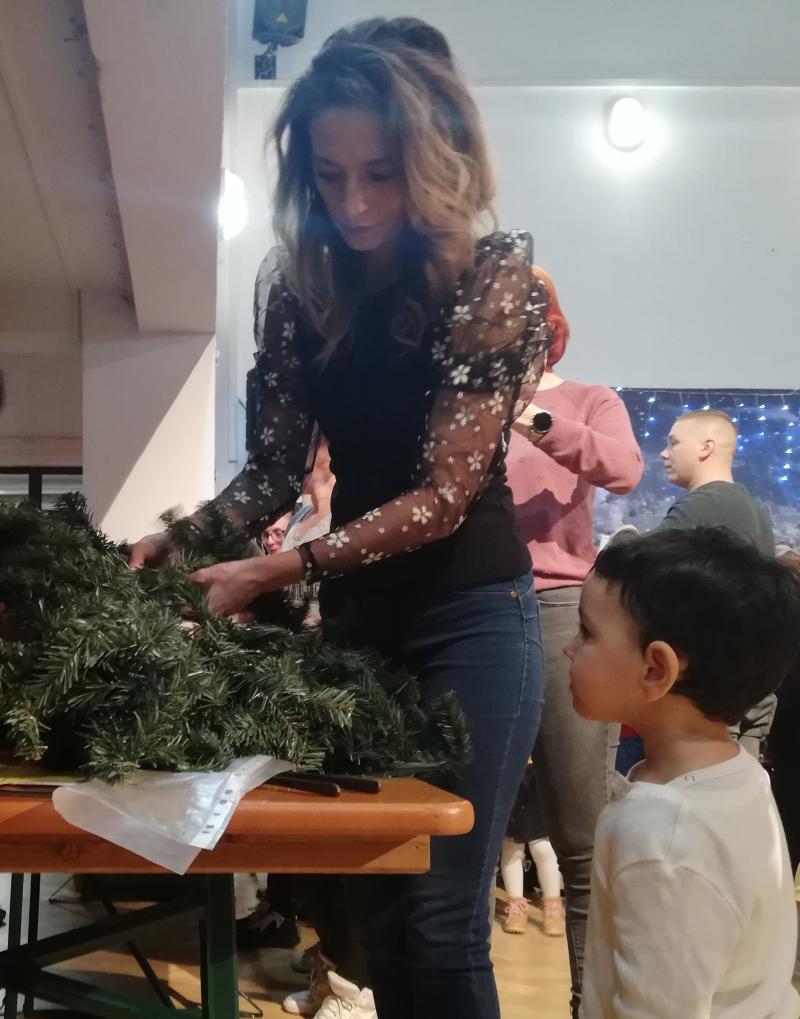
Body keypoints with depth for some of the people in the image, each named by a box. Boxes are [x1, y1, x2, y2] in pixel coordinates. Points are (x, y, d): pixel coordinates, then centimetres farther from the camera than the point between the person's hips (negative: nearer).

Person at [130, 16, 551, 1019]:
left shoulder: (494, 277, -14)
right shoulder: (298, 284, -1)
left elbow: (447, 491, -19)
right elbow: (276, 468, 5)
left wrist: (279, 572, -26)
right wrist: (176, 542, -13)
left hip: (469, 614, -4)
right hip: (356, 608, 5)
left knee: (441, 916, -4)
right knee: (375, 901, 12)